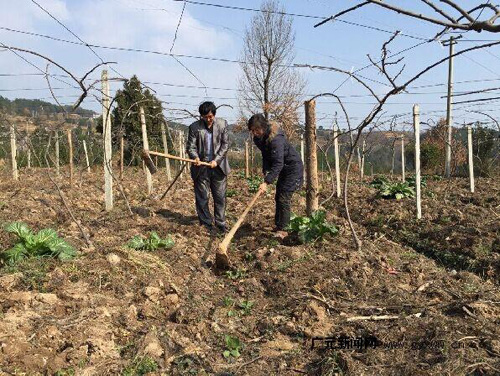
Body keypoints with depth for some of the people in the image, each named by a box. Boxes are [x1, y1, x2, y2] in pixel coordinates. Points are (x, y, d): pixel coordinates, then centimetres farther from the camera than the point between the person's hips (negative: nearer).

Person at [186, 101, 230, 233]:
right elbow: (191, 146, -2)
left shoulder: (222, 124, 1)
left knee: (220, 197, 7)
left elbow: (225, 144, 1)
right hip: (201, 168, -1)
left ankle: (220, 224, 19)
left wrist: (217, 160, -11)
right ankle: (206, 225, 17)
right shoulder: (194, 127, -3)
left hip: (218, 167, 1)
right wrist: (195, 157, -23)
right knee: (202, 198, 5)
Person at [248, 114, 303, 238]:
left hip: (293, 168, -9)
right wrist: (265, 171, -5)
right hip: (284, 169, 9)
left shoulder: (275, 139, -31)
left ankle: (282, 229, -4)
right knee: (278, 198, 14)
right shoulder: (259, 138, -4)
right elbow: (266, 156, 9)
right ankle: (278, 225, 25)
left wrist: (267, 182, -40)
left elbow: (278, 164, -36)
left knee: (284, 198, -11)